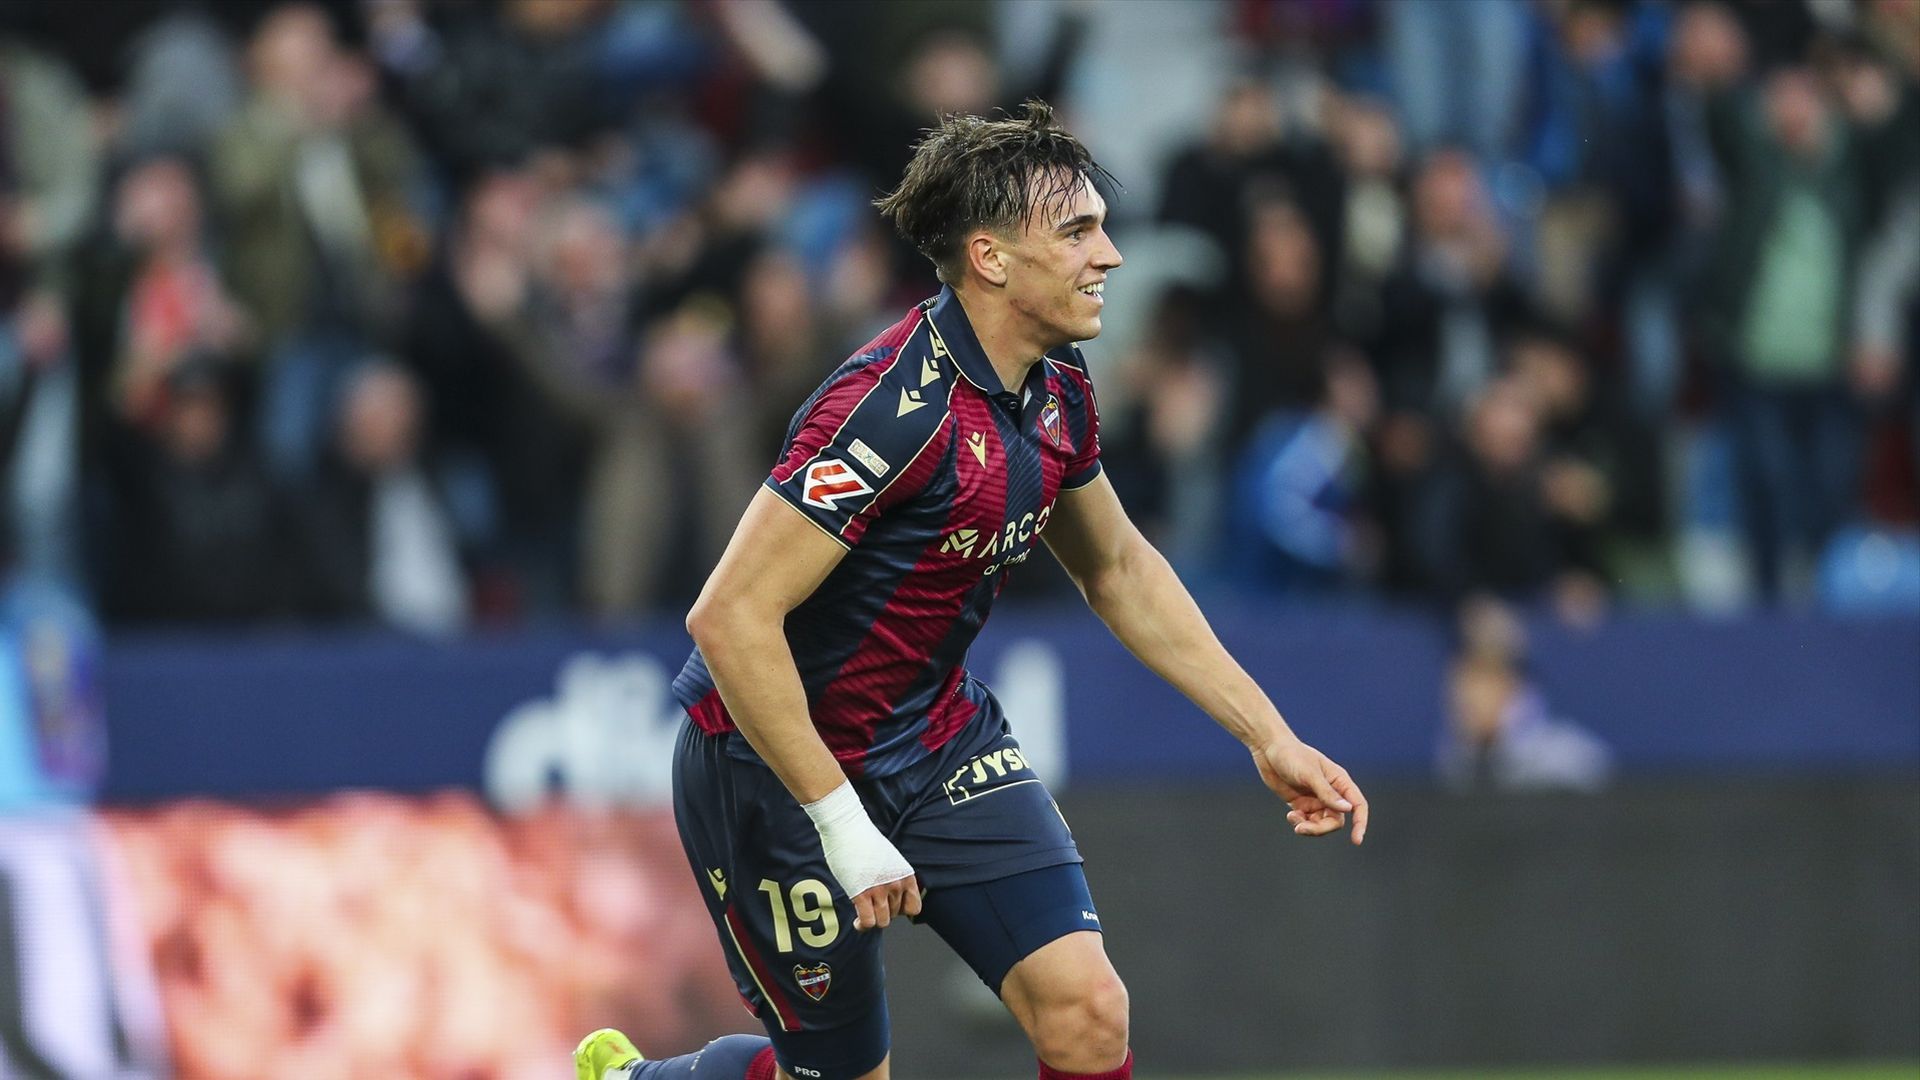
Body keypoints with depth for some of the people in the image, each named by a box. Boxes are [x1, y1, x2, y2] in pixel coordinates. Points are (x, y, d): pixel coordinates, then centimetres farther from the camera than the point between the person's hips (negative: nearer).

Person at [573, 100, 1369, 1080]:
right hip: (780, 759, -7)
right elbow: (731, 616, -32)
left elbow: (1117, 570, 17)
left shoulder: (1056, 390, -1)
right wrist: (843, 824, -29)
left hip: (940, 739, 7)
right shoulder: (895, 407, -29)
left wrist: (1268, 736, 12)